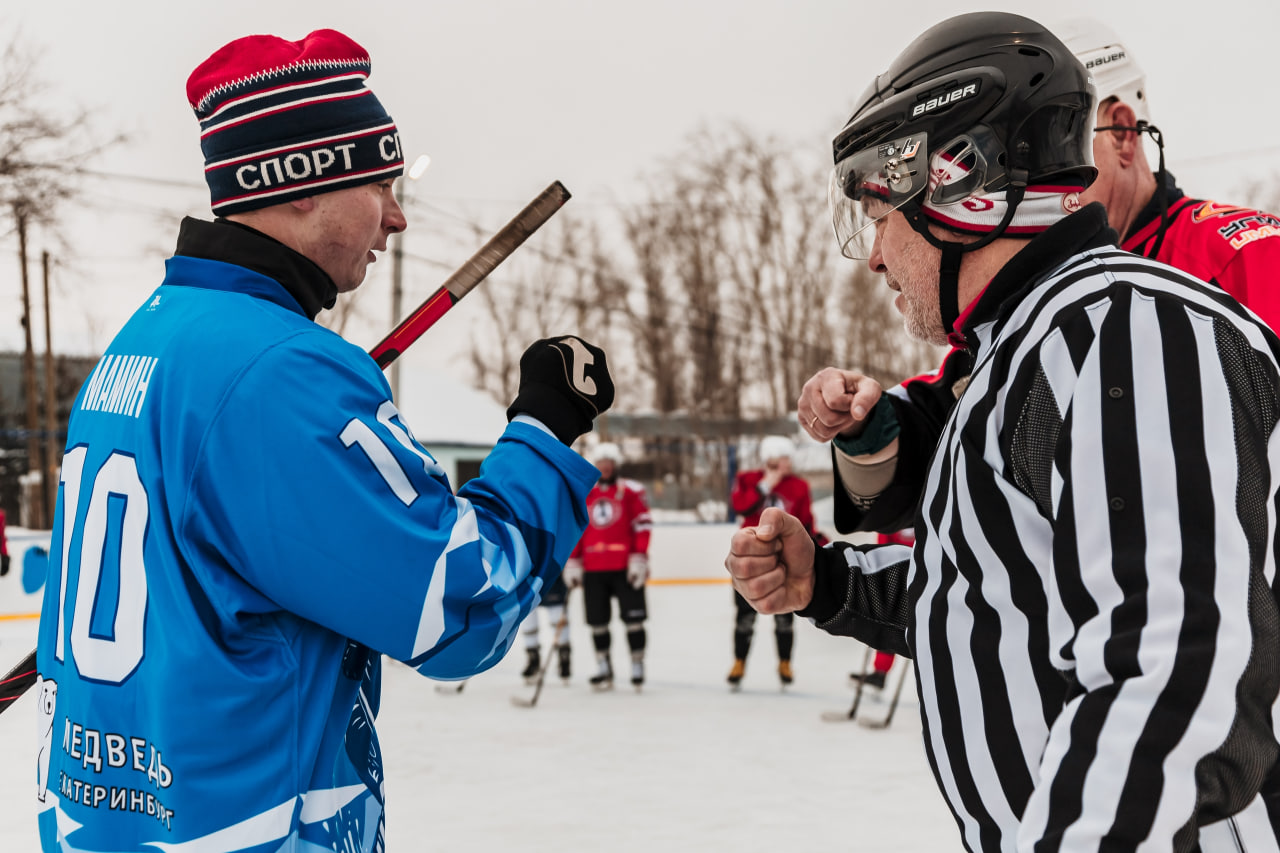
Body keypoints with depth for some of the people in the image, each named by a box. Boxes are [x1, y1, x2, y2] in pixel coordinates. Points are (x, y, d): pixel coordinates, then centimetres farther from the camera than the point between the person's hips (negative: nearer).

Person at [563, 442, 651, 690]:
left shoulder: (632, 491, 1)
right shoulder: (583, 495, 13)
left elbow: (642, 527, -4)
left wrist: (639, 560, -11)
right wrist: (572, 562, 7)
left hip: (625, 568, -3)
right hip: (593, 569, 4)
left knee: (633, 619, -3)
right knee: (597, 621, 6)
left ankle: (637, 667, 5)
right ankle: (603, 669, 16)